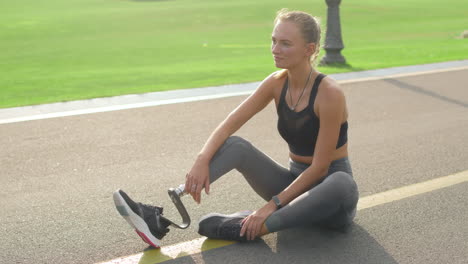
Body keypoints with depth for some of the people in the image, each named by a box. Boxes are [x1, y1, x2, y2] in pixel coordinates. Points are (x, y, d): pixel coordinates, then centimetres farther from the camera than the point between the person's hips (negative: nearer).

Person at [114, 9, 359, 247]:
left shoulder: (329, 93, -22)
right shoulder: (277, 83, -4)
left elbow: (320, 166, -22)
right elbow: (228, 125, -10)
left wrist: (272, 206, -25)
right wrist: (202, 160, -28)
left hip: (328, 191, -5)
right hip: (296, 182, 5)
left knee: (343, 184, -41)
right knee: (236, 145, -17)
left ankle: (245, 227, -36)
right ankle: (157, 218, -29)